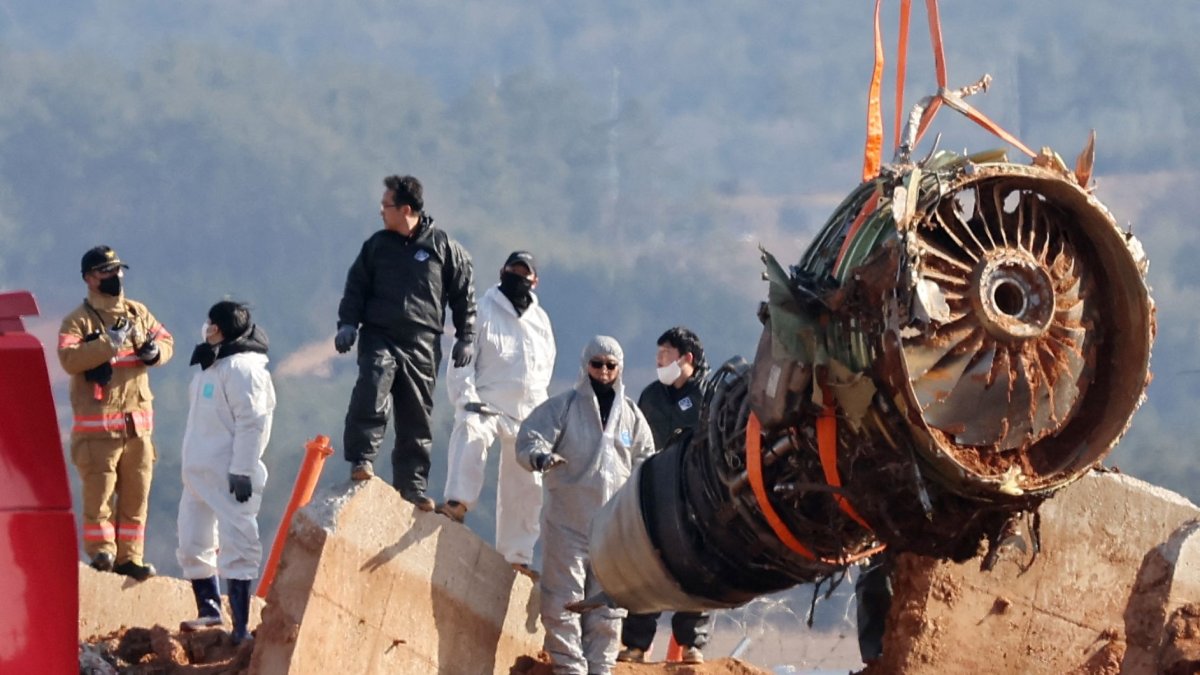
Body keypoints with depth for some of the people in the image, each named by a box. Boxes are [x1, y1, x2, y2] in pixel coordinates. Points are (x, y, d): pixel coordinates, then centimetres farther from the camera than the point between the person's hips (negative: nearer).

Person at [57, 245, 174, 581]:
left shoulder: (138, 313, 13)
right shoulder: (79, 320, -5)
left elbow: (166, 340, 19)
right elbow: (69, 359, -20)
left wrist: (155, 351, -4)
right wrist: (109, 343, -25)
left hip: (138, 423, 6)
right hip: (98, 423, -6)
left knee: (136, 493, 6)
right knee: (99, 490, -9)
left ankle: (129, 556, 11)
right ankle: (101, 549, -4)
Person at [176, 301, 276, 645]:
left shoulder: (241, 368, -14)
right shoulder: (209, 367, 17)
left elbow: (252, 422, -20)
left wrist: (242, 471, -23)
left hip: (228, 475, -11)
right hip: (198, 472, 11)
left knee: (235, 546, -12)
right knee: (192, 545, 17)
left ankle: (241, 626, -13)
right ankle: (209, 609, 33)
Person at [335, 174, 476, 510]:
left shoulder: (443, 247, 3)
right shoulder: (377, 245, 9)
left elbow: (464, 294, 9)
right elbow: (356, 287, 13)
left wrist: (466, 338, 4)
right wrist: (348, 323, -2)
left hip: (422, 345, 0)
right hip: (379, 338, 0)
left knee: (416, 419, 4)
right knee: (371, 397, -25)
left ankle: (412, 488, 10)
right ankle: (361, 463, -18)